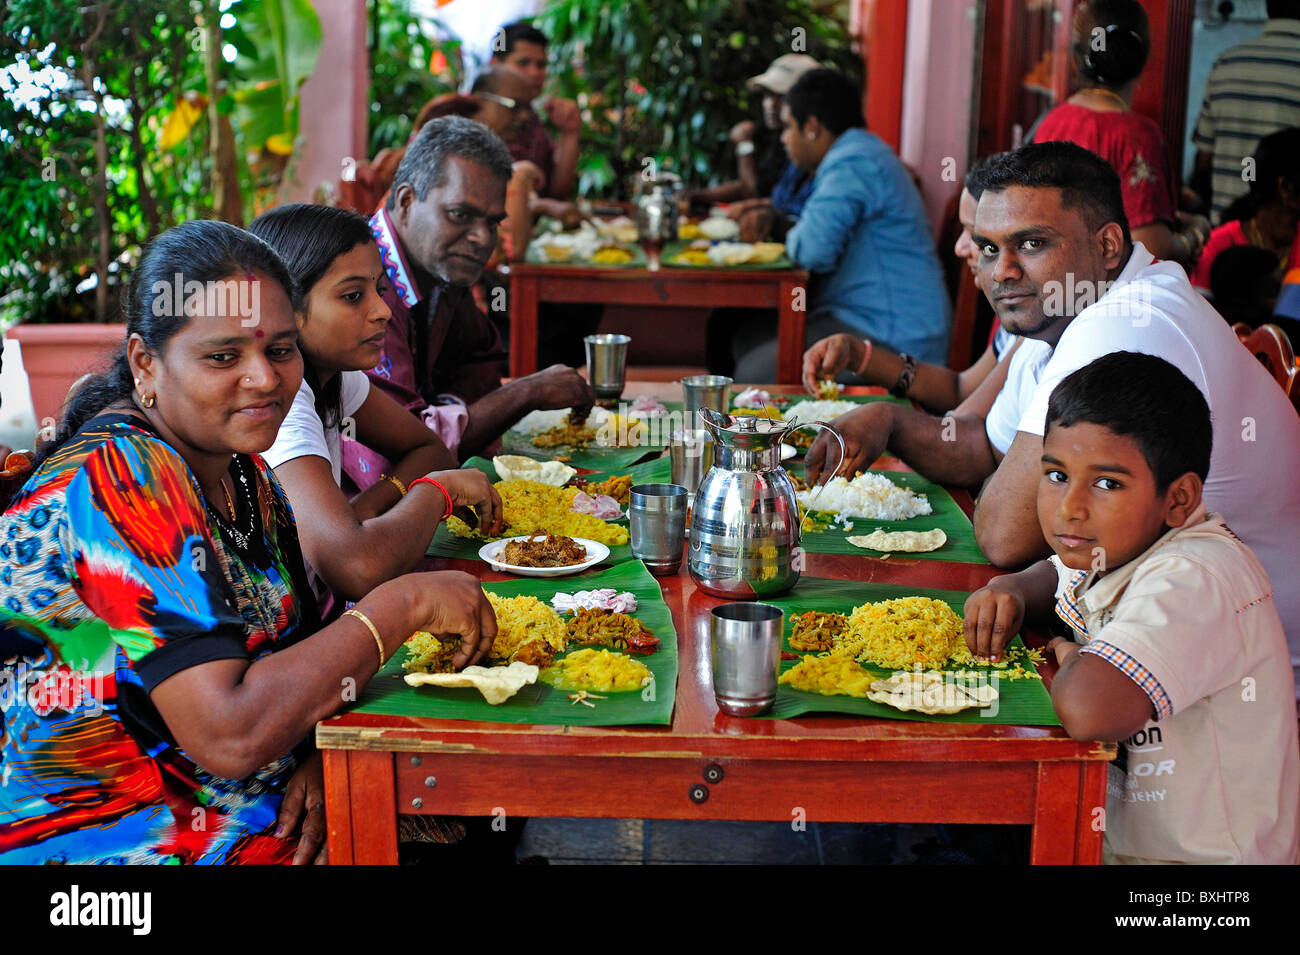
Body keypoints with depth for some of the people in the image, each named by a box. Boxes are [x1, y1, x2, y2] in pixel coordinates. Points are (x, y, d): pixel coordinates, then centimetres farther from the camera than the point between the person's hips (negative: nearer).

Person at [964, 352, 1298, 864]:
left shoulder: (1195, 581, -26)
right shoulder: (1116, 545, 0)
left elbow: (1087, 710, -41)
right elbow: (1058, 574, 24)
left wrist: (1069, 663, -18)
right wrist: (1012, 591, 1)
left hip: (1193, 854, -8)